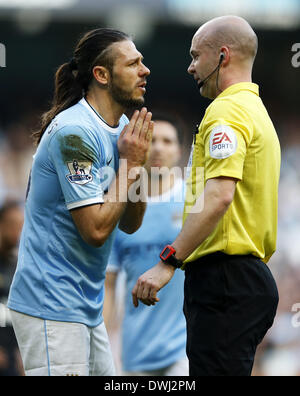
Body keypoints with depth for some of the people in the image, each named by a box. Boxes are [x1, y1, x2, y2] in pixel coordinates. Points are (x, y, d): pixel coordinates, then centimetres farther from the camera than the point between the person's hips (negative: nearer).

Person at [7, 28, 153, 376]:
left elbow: (129, 224, 12)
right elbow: (96, 229, -21)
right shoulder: (75, 132, -17)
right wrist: (129, 165, -12)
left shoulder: (121, 127, 10)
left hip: (87, 307, 9)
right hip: (51, 307, -9)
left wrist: (136, 162, -2)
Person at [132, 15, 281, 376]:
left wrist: (168, 262, -24)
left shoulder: (227, 110, -11)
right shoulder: (257, 110, 23)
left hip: (225, 278, -11)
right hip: (253, 275, 11)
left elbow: (219, 196, -24)